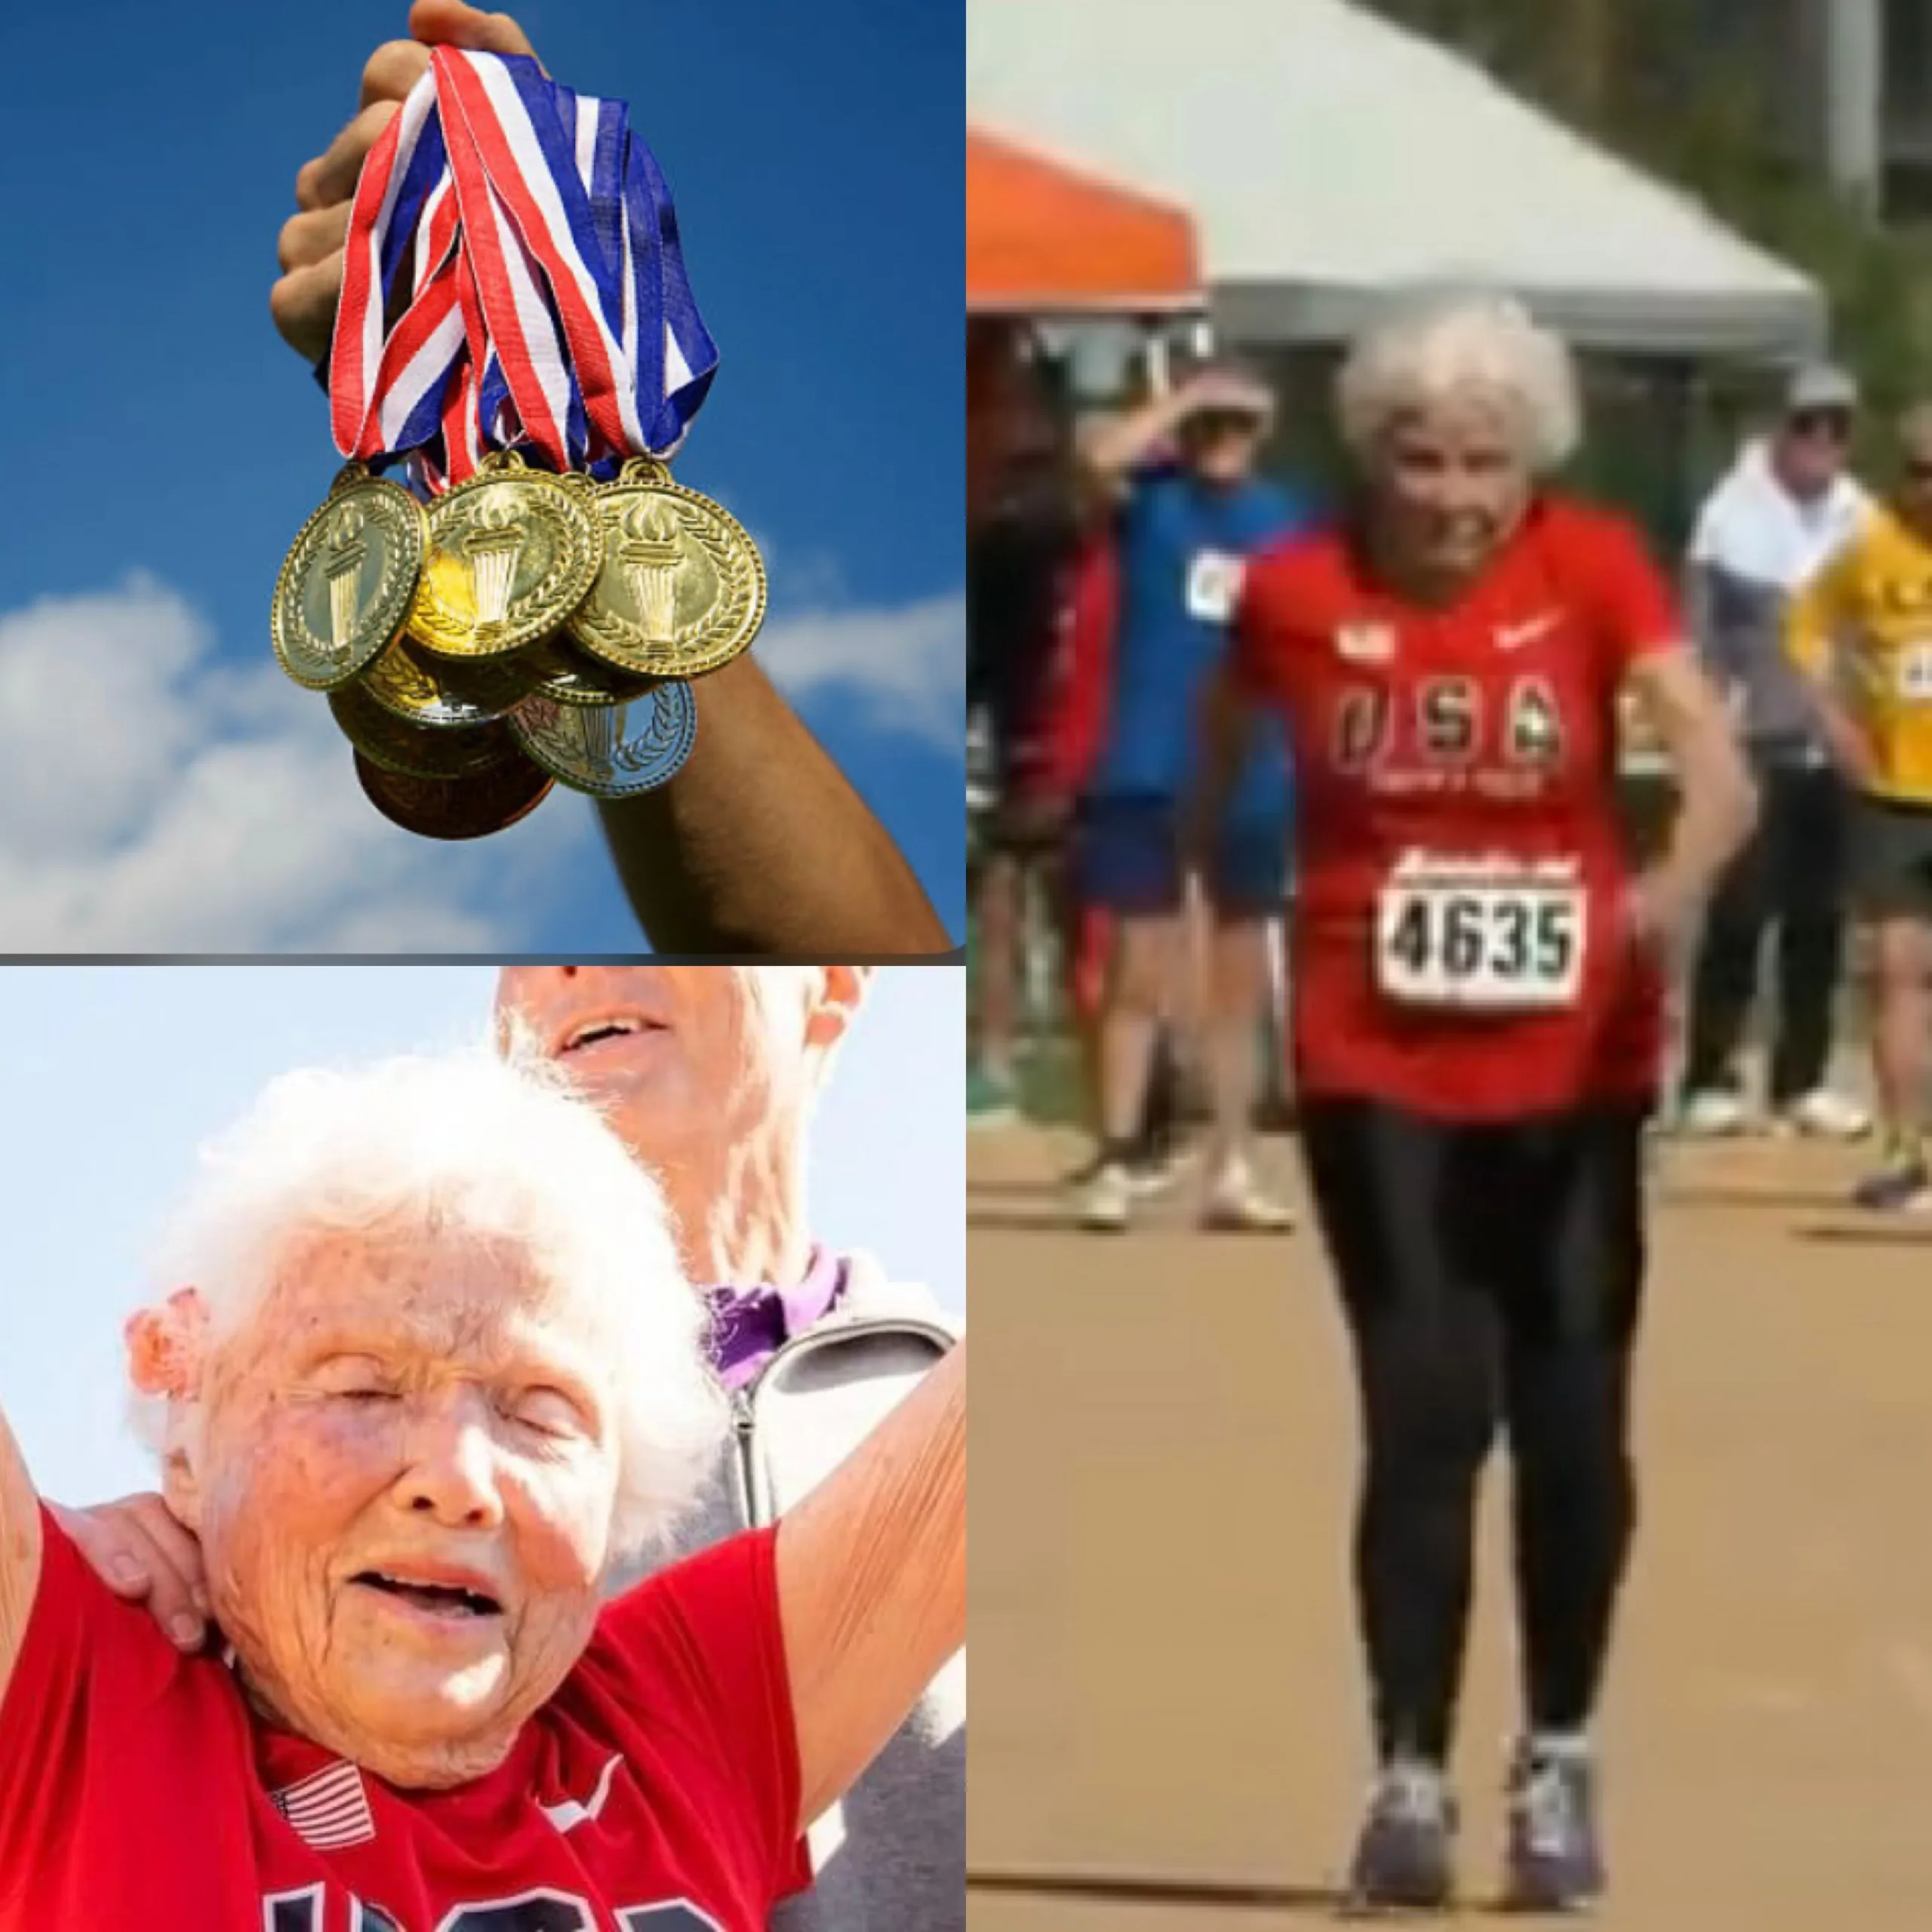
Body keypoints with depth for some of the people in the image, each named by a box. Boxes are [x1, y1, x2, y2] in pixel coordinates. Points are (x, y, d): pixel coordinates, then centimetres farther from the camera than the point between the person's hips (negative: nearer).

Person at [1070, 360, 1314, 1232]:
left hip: (1252, 782, 4)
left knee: (1240, 986, 10)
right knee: (1142, 978, -3)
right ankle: (1114, 1164, 1)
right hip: (1149, 775, -4)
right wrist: (1187, 397, -16)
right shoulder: (1153, 501, -2)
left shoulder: (1282, 519, 7)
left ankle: (1231, 1172, 17)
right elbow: (1102, 457, -25)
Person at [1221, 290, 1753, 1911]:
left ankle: (1559, 1764, 25)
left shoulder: (1593, 567, -10)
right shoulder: (1297, 589, -7)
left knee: (1571, 1419, 8)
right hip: (1379, 1069, 0)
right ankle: (1411, 1777, 1)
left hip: (1572, 1062, 1)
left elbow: (1717, 762, -22)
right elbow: (1216, 761, 14)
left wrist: (1677, 884, -42)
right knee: (1424, 1414, -7)